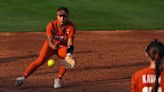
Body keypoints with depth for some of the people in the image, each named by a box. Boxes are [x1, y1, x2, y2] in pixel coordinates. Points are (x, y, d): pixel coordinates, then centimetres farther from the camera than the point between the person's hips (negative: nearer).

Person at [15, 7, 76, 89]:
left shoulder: (71, 26, -24)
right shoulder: (51, 25, -25)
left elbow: (70, 43, -30)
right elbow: (50, 41, -32)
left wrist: (69, 53, -50)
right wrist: (54, 47, -56)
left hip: (63, 46, 1)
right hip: (51, 45, -1)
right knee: (40, 61, -21)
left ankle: (58, 79, -11)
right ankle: (23, 77, -18)